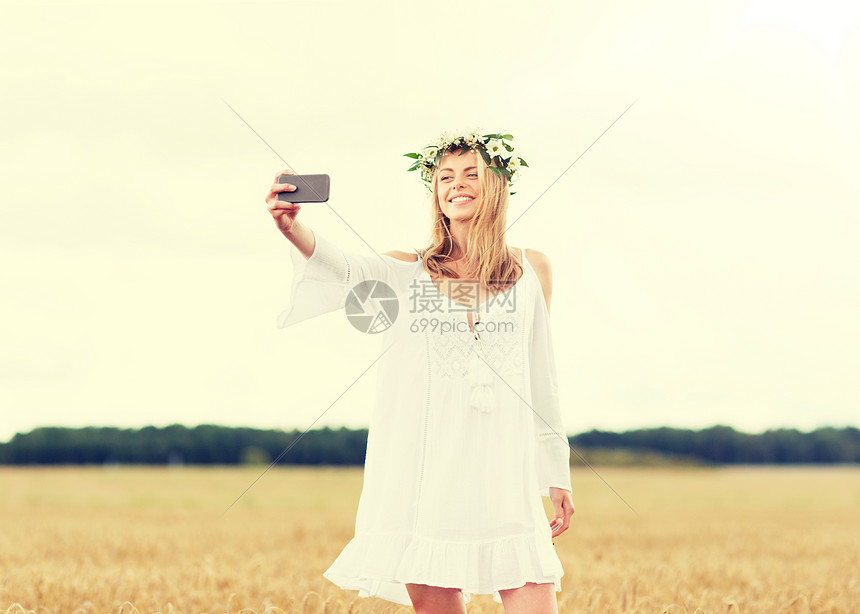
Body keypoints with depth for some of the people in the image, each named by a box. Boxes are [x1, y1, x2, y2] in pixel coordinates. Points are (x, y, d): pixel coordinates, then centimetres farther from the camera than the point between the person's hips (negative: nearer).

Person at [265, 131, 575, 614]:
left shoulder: (530, 269, 12)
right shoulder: (408, 270, 8)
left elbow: (542, 377, 15)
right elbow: (346, 268, -14)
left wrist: (558, 475, 15)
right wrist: (291, 226, -35)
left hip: (503, 474, 1)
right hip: (422, 471, 0)